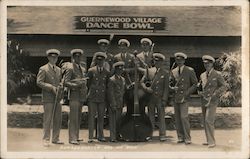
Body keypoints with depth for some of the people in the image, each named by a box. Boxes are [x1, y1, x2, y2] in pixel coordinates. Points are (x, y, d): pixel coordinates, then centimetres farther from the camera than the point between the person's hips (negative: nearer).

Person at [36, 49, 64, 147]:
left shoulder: (59, 70, 17)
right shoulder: (43, 69, -2)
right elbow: (39, 82, -8)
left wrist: (60, 86, 1)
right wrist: (52, 87, -14)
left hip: (57, 97, 6)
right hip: (48, 98, -6)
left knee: (58, 119, 5)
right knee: (48, 119, -6)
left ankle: (55, 139, 14)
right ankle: (46, 140, 0)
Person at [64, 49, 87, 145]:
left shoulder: (80, 68, 19)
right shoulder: (70, 68, -7)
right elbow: (66, 82, -14)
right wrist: (77, 85, -24)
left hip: (81, 96, 8)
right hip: (74, 96, -8)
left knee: (78, 118, 11)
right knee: (73, 118, -8)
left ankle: (76, 136, 18)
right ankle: (72, 138, -7)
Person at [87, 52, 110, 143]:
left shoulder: (106, 73, 9)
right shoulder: (91, 71, 1)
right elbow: (87, 83, 7)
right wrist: (91, 90, 6)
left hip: (102, 98, 3)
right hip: (92, 98, -2)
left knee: (101, 117, 5)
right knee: (91, 117, -3)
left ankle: (100, 136, 13)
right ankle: (90, 137, 0)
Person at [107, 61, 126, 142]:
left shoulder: (123, 79, 14)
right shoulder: (111, 80, -8)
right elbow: (110, 93, -12)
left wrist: (123, 104, 15)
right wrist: (113, 105, -16)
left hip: (120, 104, 7)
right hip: (113, 104, -6)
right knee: (113, 121, -4)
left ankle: (118, 136, 14)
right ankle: (113, 138, -2)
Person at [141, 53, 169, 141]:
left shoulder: (165, 73, 3)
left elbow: (166, 88, 0)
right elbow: (142, 81, 10)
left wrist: (164, 100, -8)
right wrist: (145, 87, -12)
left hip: (160, 98, -3)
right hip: (151, 98, 3)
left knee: (161, 117, -3)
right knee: (150, 117, 5)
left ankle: (162, 135, 1)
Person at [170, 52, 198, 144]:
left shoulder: (190, 71, 0)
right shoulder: (173, 72, 11)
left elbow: (195, 84, 2)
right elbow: (170, 84, 17)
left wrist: (187, 92, -8)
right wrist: (172, 88, -6)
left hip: (184, 98, -4)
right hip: (175, 98, 4)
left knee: (184, 117, -12)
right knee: (177, 118, 5)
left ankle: (187, 138, -5)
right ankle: (180, 137, 13)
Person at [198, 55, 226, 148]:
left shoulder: (217, 74, -6)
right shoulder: (202, 75, 10)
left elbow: (223, 87, -5)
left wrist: (214, 94, -16)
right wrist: (200, 92, -2)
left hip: (212, 101, -6)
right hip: (204, 101, 6)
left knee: (209, 121, -15)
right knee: (206, 122, 8)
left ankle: (212, 142, -9)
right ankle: (209, 140, 16)